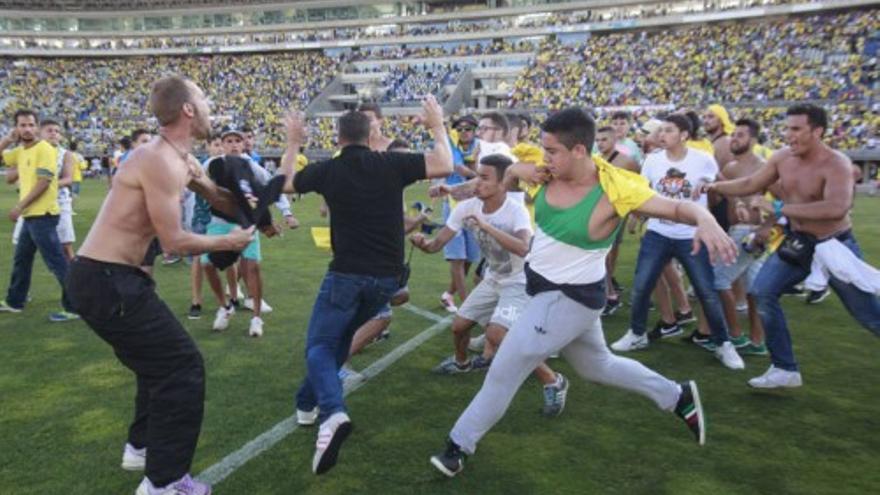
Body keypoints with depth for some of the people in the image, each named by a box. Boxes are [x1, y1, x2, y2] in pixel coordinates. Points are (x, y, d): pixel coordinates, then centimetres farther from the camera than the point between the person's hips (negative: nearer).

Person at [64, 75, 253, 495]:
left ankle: (142, 445, 42)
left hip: (102, 276, 10)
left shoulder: (181, 160, 10)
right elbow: (175, 241, -20)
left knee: (161, 359, 25)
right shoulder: (160, 160, -21)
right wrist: (229, 242, -7)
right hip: (107, 281, -10)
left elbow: (219, 199, 26)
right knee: (183, 367, -5)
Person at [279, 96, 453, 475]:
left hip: (347, 274, -3)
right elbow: (444, 166, -7)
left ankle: (332, 413, -23)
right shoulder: (391, 164, -4)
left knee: (319, 345, 4)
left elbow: (284, 183, 16)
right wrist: (438, 127, 6)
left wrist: (293, 144, 28)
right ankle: (308, 402, 35)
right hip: (387, 277, 3)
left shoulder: (327, 170, -2)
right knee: (341, 336, 25)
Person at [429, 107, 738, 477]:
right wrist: (521, 171, -17)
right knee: (598, 366, 26)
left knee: (503, 372, 0)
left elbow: (679, 208, -20)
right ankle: (679, 397, 42)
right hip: (545, 287, 8)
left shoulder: (615, 190, -25)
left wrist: (706, 223, -42)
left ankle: (459, 445, 20)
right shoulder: (552, 170, -8)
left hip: (569, 298, -8)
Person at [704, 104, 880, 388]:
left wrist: (783, 209, -36)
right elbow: (750, 185, 6)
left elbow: (837, 208, -41)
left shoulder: (836, 164, -24)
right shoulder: (782, 158, -5)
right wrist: (714, 186, -7)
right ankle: (785, 370, 5)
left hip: (834, 246, -6)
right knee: (762, 293, -5)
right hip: (797, 243, 6)